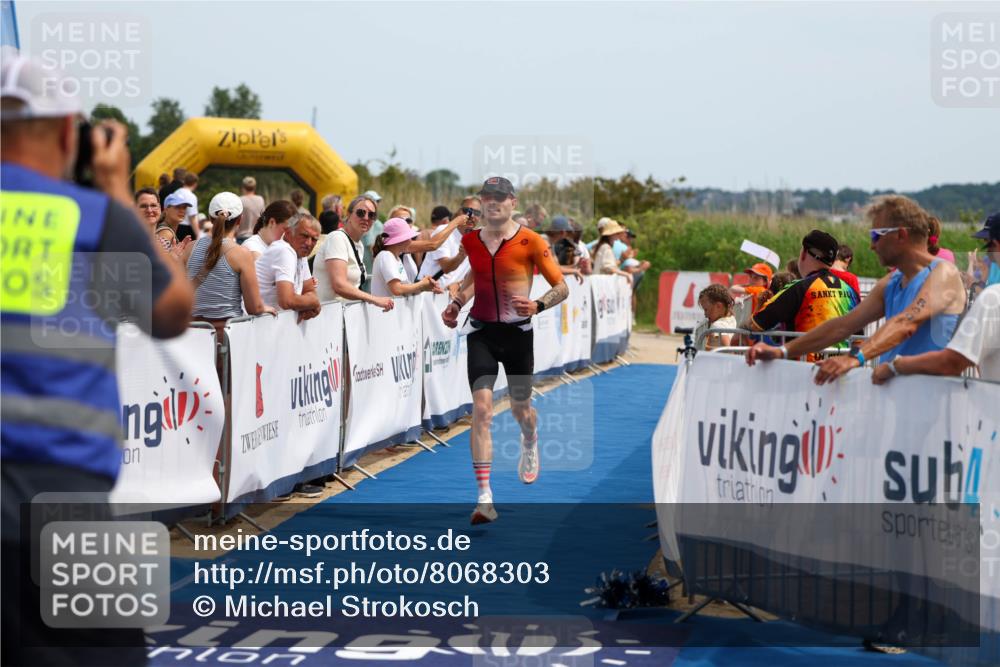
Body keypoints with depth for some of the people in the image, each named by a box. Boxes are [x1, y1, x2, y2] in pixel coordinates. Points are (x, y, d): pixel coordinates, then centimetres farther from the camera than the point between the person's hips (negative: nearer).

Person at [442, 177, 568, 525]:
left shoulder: (531, 242, -10)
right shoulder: (470, 240, 2)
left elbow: (562, 287, -7)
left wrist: (537, 306, -25)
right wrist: (456, 303, 10)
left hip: (518, 332, -1)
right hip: (482, 332, 1)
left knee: (520, 408, 14)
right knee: (481, 408, -14)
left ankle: (529, 445, 54)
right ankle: (485, 497, -16)